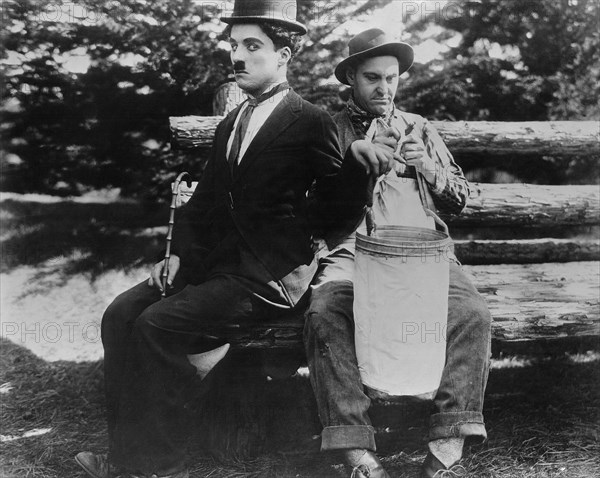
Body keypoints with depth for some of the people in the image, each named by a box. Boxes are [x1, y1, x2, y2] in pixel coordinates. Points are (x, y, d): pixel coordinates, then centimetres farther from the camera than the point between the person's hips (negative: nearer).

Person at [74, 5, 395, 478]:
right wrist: (179, 254, 7)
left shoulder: (310, 122, -4)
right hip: (215, 261, 8)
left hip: (269, 274, -8)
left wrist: (357, 162, -22)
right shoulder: (230, 124, 19)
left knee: (156, 324, -23)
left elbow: (338, 211, -5)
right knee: (121, 314, -10)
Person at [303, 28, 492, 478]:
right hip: (351, 252, -2)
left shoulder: (420, 129, 22)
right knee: (324, 314, -34)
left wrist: (427, 167, 1)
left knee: (473, 312, -28)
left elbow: (460, 199, 20)